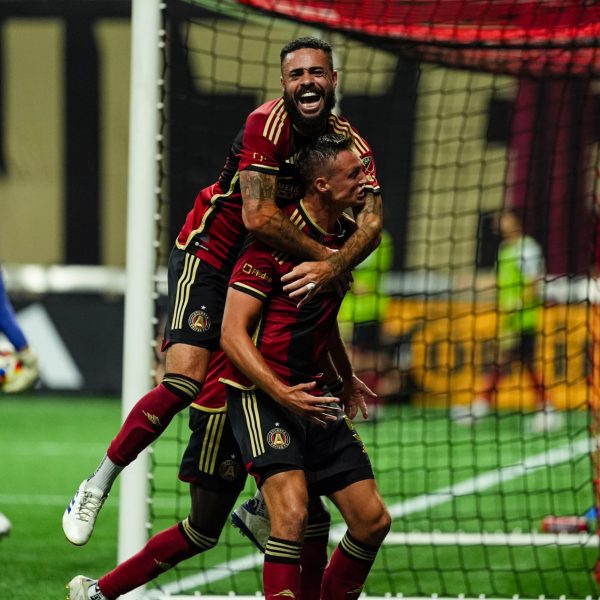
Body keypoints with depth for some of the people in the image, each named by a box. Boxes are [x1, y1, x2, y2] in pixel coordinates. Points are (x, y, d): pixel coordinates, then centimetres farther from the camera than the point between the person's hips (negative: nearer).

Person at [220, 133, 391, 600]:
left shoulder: (346, 236, 9)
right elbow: (233, 333, -17)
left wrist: (346, 377, 33)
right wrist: (280, 392, -28)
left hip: (316, 397, 8)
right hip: (260, 393, -8)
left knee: (373, 520, 2)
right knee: (292, 513, -25)